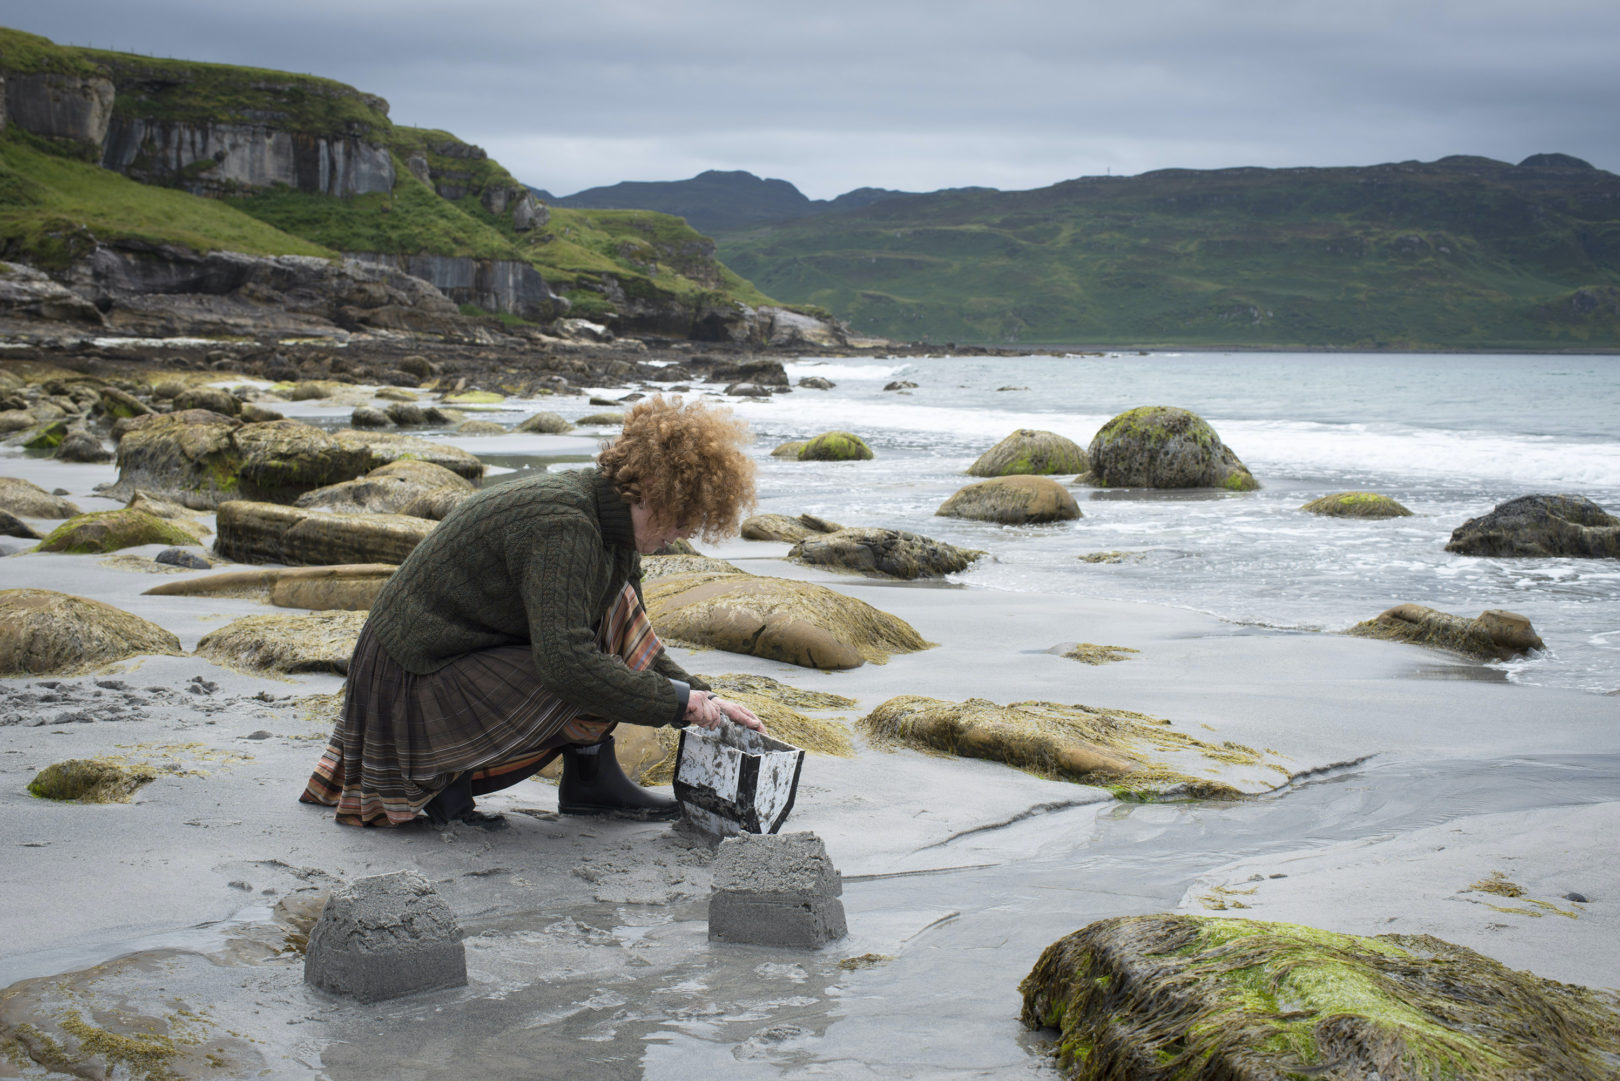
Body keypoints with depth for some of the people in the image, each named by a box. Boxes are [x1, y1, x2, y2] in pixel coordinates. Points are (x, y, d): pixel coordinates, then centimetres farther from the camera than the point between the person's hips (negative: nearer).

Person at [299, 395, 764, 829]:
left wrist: (706, 700, 4)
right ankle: (449, 777, -8)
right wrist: (678, 700, -25)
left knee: (611, 606, 6)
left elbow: (635, 641, 14)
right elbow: (565, 660, -34)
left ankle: (593, 775, 7)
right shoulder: (561, 524, -26)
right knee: (600, 674, -21)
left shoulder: (612, 522, 4)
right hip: (411, 688, -9)